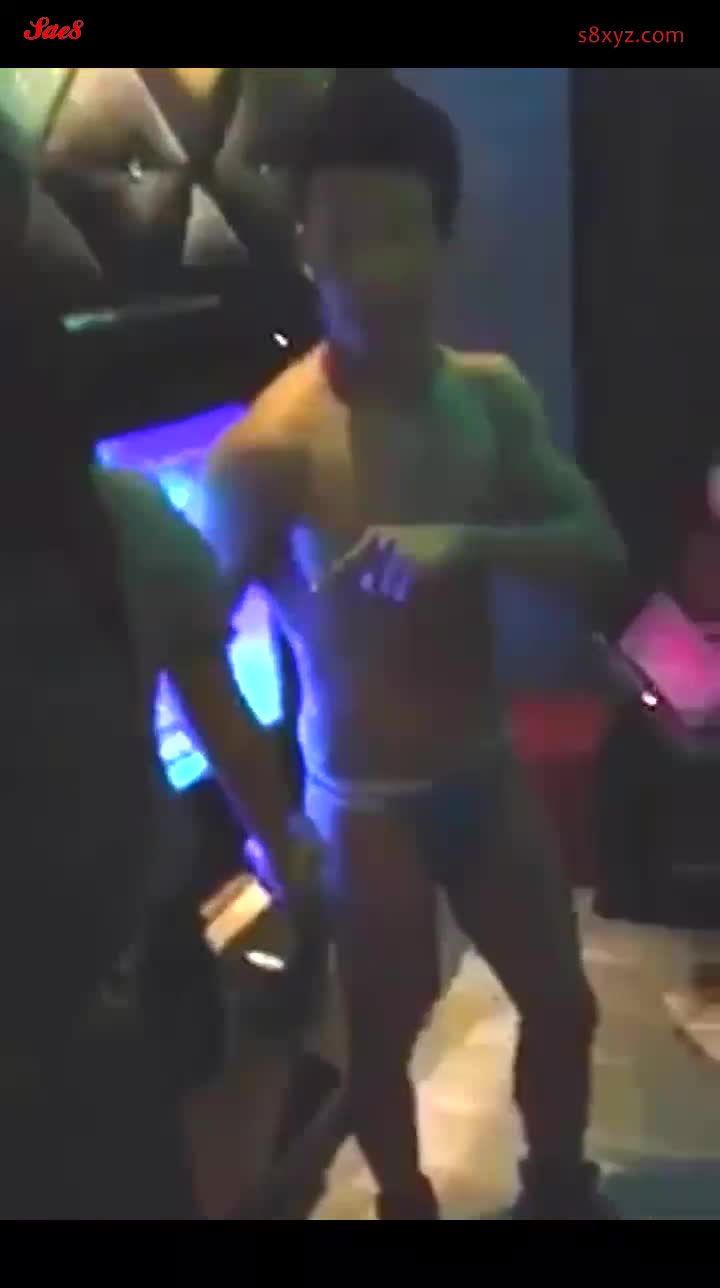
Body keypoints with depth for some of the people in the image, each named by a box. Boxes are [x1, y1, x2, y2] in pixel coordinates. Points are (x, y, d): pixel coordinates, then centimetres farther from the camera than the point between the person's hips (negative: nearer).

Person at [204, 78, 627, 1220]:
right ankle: (408, 1208, 45)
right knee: (385, 1037, 15)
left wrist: (470, 541, -25)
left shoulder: (492, 392, -4)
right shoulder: (268, 446, -23)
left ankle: (558, 1189, 50)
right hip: (365, 803, -5)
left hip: (489, 772, 6)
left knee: (563, 1004, 20)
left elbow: (601, 549, -6)